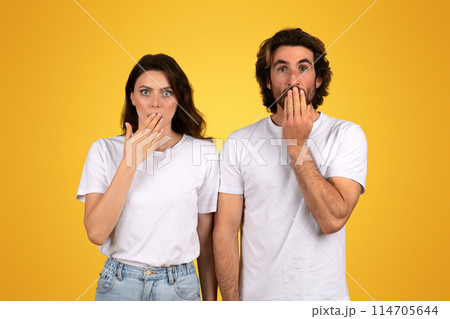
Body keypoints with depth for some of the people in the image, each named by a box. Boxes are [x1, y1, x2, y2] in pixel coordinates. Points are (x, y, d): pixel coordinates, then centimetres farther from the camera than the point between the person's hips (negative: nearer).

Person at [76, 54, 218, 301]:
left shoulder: (203, 152, -5)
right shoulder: (104, 150, -5)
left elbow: (206, 238, 1)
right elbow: (96, 232, -15)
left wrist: (210, 300, 4)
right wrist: (130, 161, -18)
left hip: (180, 286, 0)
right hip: (118, 285, 0)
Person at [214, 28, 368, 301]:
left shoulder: (346, 135, -8)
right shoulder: (239, 143, -4)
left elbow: (333, 220, -20)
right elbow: (226, 230, -5)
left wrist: (296, 144, -18)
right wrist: (231, 301, -9)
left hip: (323, 296, -1)